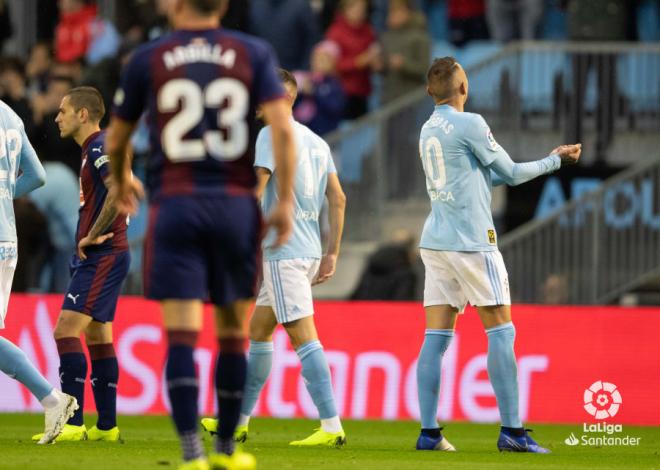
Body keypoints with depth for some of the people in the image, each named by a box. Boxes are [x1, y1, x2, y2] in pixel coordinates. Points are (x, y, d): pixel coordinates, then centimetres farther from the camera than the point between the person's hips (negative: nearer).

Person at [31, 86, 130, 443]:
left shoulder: (99, 149, -13)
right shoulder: (94, 150, 18)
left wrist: (93, 236, -21)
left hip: (102, 256, -11)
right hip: (101, 257, 11)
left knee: (66, 331, -15)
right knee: (96, 336, 13)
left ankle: (72, 424, -19)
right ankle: (107, 426, 15)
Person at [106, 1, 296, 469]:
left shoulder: (147, 59, 5)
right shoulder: (254, 53, 5)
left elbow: (116, 140, 15)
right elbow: (282, 128, -7)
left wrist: (122, 183, 35)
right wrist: (285, 202, -2)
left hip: (174, 204, -1)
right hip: (237, 205, 1)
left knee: (182, 335, -5)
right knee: (233, 333, 14)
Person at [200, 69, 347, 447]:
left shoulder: (272, 134, -8)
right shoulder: (317, 142, 16)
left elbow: (256, 188, -16)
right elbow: (338, 199, 13)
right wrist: (332, 254, 13)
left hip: (282, 252, -9)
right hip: (310, 250, 9)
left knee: (304, 336, -12)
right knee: (258, 330, 18)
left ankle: (332, 426, -18)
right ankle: (239, 420, 24)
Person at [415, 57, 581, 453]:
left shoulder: (429, 130, 15)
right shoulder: (469, 124, -9)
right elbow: (511, 174, -3)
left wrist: (550, 159, 24)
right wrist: (555, 161, 12)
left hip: (436, 242, 7)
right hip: (471, 242, -7)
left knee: (436, 337, 3)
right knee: (501, 332, -3)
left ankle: (429, 431, -1)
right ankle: (512, 431, -7)